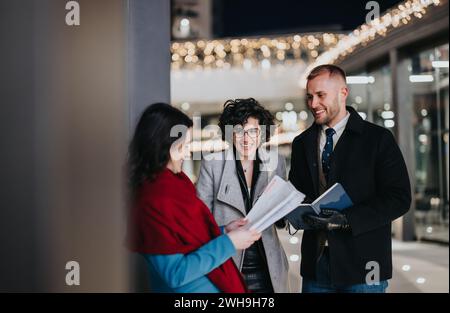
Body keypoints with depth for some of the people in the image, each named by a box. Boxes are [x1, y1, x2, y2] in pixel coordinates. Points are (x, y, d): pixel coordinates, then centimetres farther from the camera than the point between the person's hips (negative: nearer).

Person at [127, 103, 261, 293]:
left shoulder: (174, 182, 1)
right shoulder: (152, 199, -24)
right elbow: (175, 273, -24)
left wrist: (223, 231, 0)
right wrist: (228, 243, -21)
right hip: (191, 288, -8)